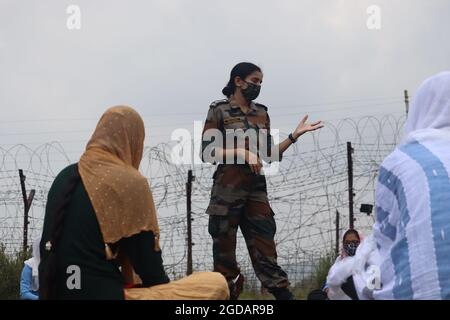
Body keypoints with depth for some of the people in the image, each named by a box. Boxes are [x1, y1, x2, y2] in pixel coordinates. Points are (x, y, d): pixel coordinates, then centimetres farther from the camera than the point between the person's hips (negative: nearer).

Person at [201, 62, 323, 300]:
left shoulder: (262, 114, 14)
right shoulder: (219, 110, -1)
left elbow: (270, 155, 13)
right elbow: (207, 154, -7)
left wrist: (296, 134, 5)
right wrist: (242, 152, -16)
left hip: (257, 191, 4)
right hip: (227, 191, -4)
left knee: (267, 257, -2)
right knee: (225, 256, 1)